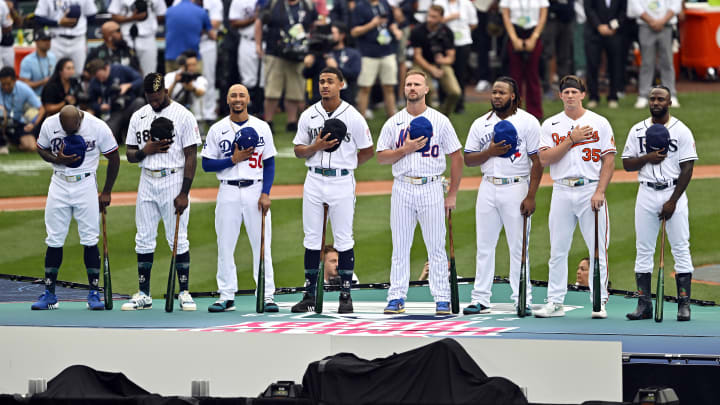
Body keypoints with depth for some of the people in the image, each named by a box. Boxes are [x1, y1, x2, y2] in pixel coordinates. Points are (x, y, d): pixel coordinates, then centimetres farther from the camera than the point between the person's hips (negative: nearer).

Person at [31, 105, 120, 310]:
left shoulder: (98, 127, -14)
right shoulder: (49, 125, -8)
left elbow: (114, 158, -2)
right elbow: (41, 149, 9)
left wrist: (106, 192, 0)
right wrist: (57, 159, -14)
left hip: (86, 185, -2)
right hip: (59, 184, 2)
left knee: (90, 240, -5)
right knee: (54, 240, 2)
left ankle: (94, 294, 2)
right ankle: (49, 294, 8)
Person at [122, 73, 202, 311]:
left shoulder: (183, 116, -5)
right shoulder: (139, 117, 9)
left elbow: (191, 156, -7)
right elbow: (130, 155, 13)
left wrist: (184, 193, -13)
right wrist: (145, 151, -11)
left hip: (174, 182, -5)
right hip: (147, 182, 5)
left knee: (178, 239, -3)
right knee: (144, 239, 5)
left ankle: (184, 293, 4)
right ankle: (143, 295, 9)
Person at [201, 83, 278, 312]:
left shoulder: (262, 128, 6)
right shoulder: (217, 130, 6)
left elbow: (269, 163, 6)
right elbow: (207, 164, 3)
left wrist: (265, 193, -5)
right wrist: (233, 160, -11)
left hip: (255, 190, 0)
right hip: (228, 192, 1)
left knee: (262, 244, -2)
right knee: (225, 245, 0)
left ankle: (267, 295, 2)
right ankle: (226, 296, 6)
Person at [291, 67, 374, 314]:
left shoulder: (353, 117, -2)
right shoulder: (308, 116, 6)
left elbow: (367, 151, 5)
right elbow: (298, 150, 8)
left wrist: (344, 165, 2)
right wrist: (316, 147, -10)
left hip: (342, 182, -3)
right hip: (314, 182, 3)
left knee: (344, 240, -1)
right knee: (311, 239, 4)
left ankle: (346, 295, 5)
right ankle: (309, 296, 9)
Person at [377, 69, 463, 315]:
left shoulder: (439, 121, 3)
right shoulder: (393, 123, 9)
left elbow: (456, 157, 4)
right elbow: (381, 157, 8)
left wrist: (452, 194, 0)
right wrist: (405, 149, -10)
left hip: (431, 188, -2)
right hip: (402, 189, 2)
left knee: (436, 246, -3)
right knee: (400, 246, 3)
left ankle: (442, 299, 0)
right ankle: (396, 297, 6)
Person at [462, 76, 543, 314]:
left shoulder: (528, 122, -1)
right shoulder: (481, 124, 11)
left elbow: (537, 162, -5)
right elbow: (468, 160, 10)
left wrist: (531, 196, -12)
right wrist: (490, 152, -10)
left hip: (516, 188, -4)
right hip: (488, 188, 4)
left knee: (518, 246, -3)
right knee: (484, 245, 4)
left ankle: (522, 300, 2)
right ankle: (480, 299, 8)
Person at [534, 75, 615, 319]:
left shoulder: (599, 123, 4)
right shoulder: (551, 125, 8)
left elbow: (609, 161, 0)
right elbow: (544, 159, -3)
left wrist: (599, 192, -11)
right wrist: (572, 139, -10)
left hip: (591, 191, -2)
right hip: (561, 191, 2)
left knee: (598, 248, -3)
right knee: (558, 249, 2)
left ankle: (600, 302, 1)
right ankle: (555, 302, 6)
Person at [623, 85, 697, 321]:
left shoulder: (682, 131, -1)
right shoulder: (637, 131, 9)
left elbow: (687, 169, -5)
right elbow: (627, 164, 9)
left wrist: (673, 201, -12)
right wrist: (647, 158, -12)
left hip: (674, 193, -3)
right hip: (646, 194, 3)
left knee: (681, 249, -5)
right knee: (643, 250, 2)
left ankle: (684, 304, -3)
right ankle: (644, 305, 5)